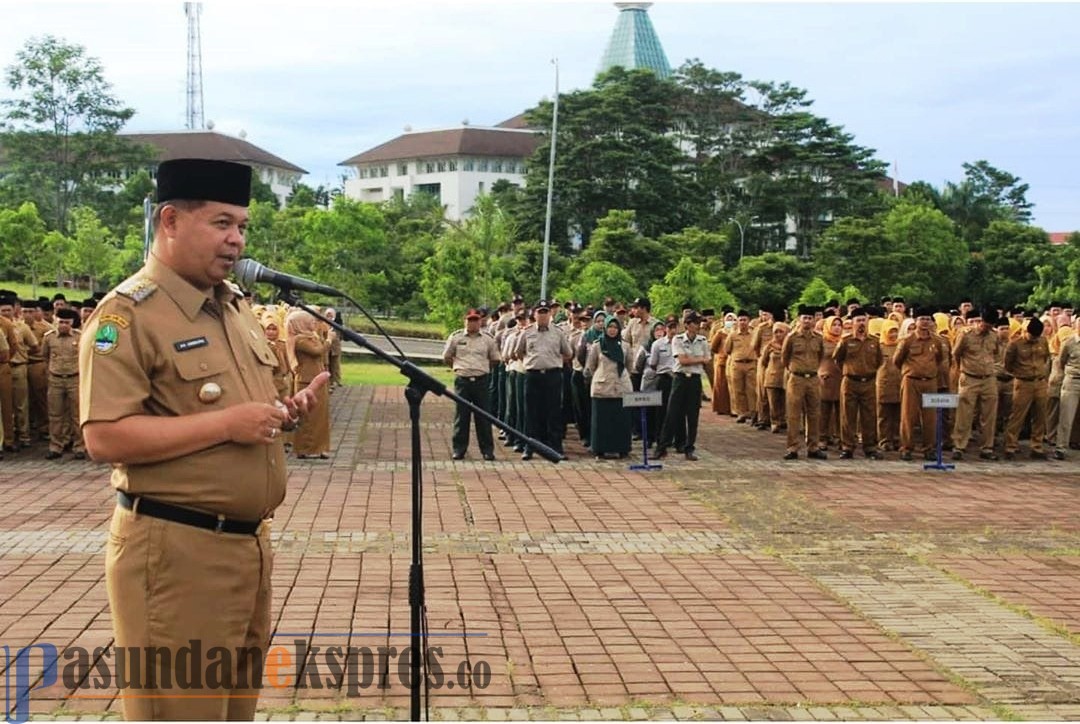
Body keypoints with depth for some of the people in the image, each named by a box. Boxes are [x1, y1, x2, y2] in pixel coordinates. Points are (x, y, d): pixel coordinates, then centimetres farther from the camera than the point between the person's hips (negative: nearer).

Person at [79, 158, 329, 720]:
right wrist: (226, 424, -24)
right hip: (175, 551, -8)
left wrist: (284, 411, 2)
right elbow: (105, 438, -22)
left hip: (249, 542, 9)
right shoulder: (128, 313, -14)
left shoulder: (235, 304, 13)